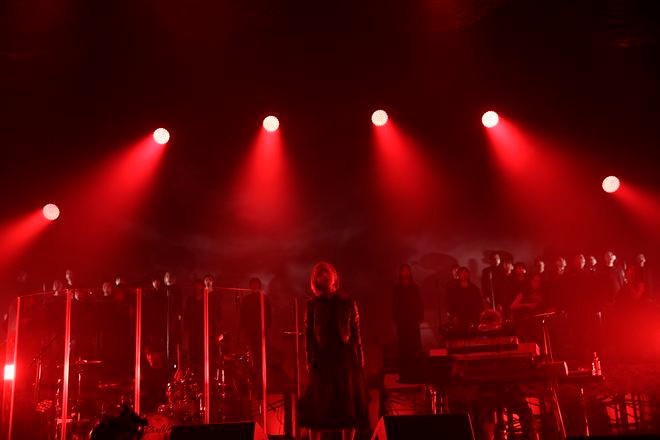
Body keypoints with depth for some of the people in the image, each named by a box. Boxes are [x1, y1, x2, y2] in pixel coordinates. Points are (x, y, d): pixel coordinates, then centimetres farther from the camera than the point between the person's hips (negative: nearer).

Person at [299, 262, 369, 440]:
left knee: (349, 404, 3)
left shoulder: (347, 302, 8)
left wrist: (359, 357, 0)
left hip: (346, 357, 1)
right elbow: (308, 333, 4)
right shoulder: (313, 304, 7)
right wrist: (310, 359, -5)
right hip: (323, 358, -1)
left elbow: (356, 330, 6)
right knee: (318, 405, -2)